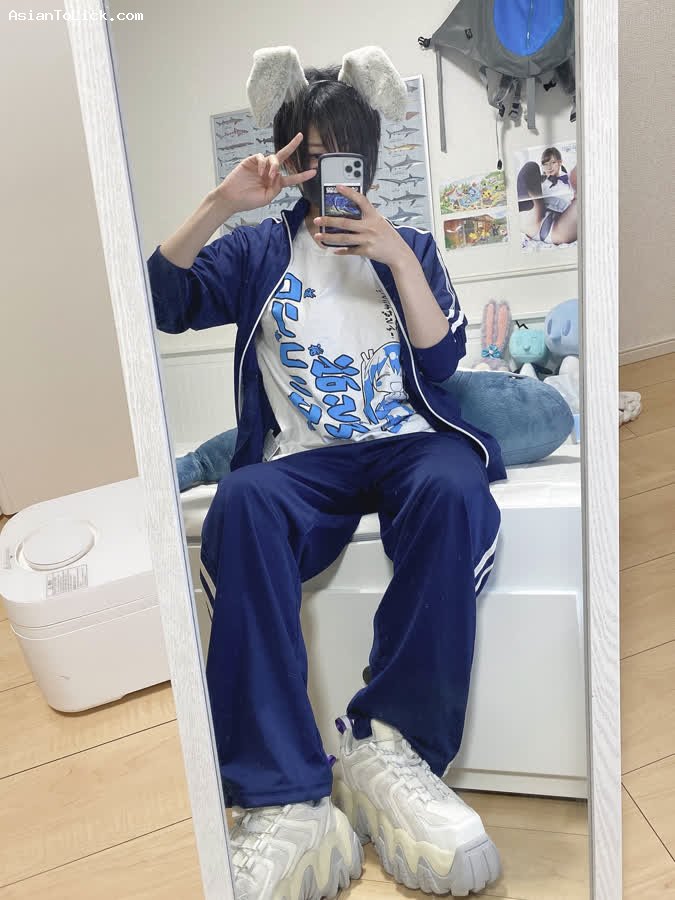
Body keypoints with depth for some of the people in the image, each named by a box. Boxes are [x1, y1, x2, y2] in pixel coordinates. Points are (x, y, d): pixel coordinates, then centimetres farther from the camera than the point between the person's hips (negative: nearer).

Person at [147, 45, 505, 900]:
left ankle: (386, 745, -27)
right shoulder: (258, 249, 20)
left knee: (455, 491, -36)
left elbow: (442, 362, 9)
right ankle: (288, 804, -35)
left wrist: (398, 256, -2)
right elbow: (161, 300, 5)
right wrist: (219, 204, -4)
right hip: (302, 457, 0)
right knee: (242, 507, -36)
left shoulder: (409, 245, 22)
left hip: (411, 441, 1)